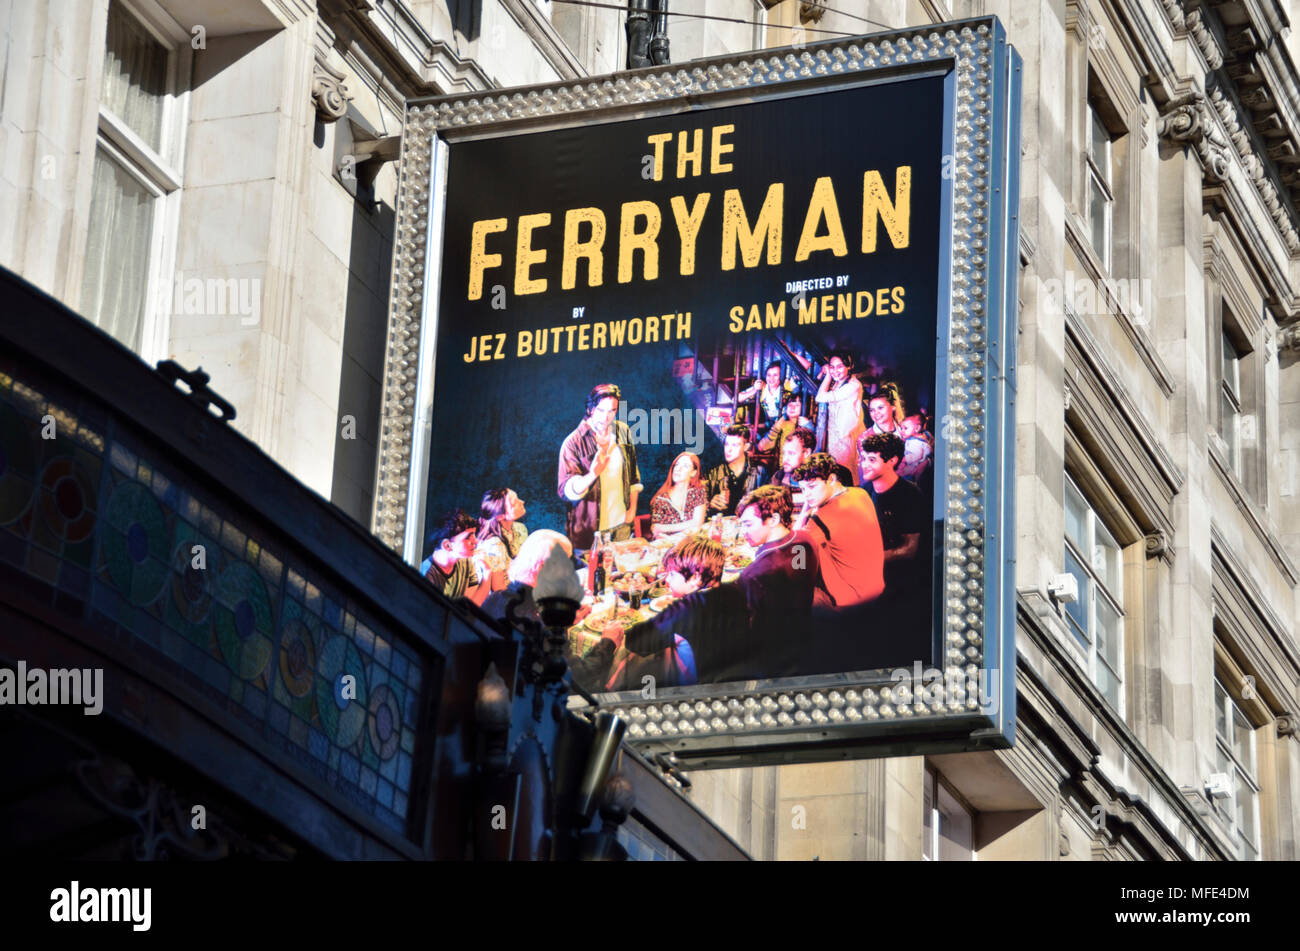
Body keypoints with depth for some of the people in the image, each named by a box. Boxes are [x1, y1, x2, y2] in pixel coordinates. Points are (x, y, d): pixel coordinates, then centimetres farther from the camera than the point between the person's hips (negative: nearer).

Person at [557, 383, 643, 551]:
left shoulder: (623, 432, 1)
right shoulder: (574, 442, -14)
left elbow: (633, 474, 14)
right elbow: (566, 491, -20)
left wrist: (632, 507, 10)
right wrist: (592, 475, -37)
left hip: (622, 524, 4)